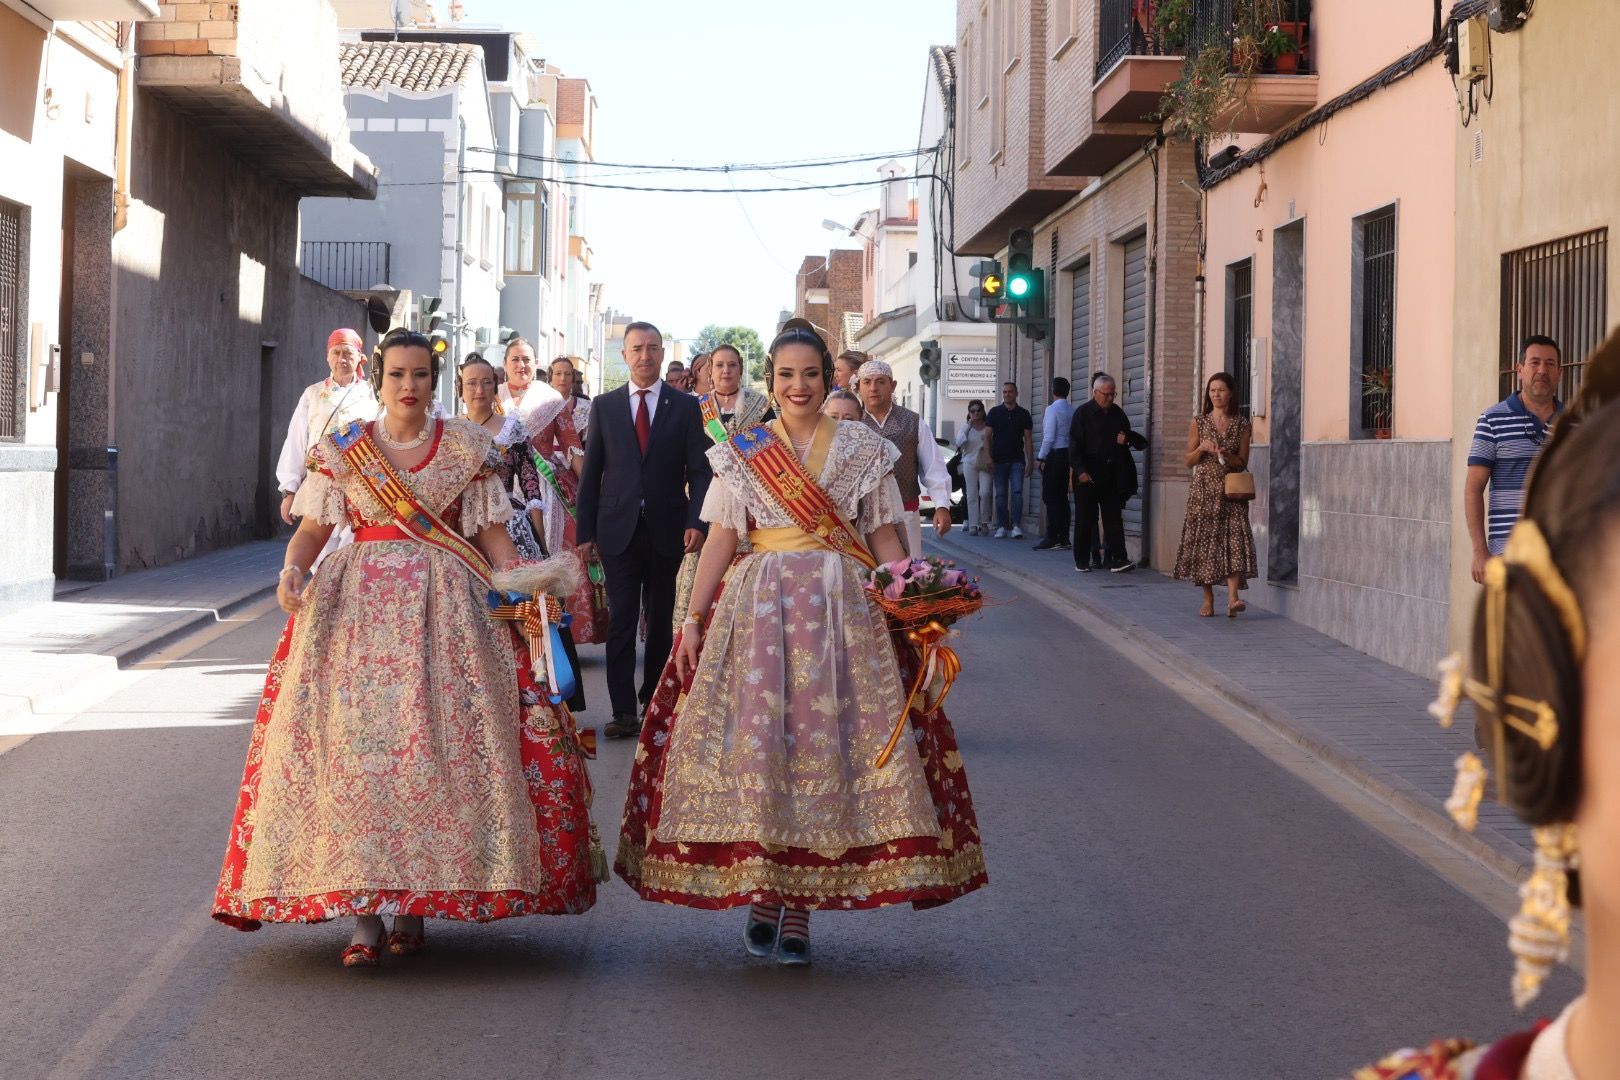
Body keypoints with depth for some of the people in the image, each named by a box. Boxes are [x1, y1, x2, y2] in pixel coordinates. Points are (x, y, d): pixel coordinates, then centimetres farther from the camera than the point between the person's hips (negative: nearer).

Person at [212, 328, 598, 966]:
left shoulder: (467, 447, 8)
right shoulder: (342, 450, 9)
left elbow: (491, 532, 7)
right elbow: (312, 529, 6)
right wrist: (291, 570, -14)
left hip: (446, 605, 0)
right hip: (357, 602, 0)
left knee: (438, 744, -9)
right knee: (355, 742, -10)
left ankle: (414, 905, 2)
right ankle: (362, 914, -8)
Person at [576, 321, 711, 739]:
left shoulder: (685, 406, 4)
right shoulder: (604, 406, 6)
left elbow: (699, 471, 0)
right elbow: (591, 473, 7)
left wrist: (695, 523, -13)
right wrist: (585, 532, 1)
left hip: (667, 530, 0)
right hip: (619, 530, 0)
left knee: (661, 621, 10)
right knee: (621, 621, -4)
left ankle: (653, 701, 21)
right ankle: (624, 711, -4)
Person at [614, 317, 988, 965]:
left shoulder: (863, 449, 9)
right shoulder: (742, 452, 10)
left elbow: (884, 536, 8)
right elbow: (720, 537, 7)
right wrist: (694, 617, -1)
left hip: (842, 608, 0)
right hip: (757, 605, 0)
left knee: (824, 743, -4)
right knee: (755, 738, -5)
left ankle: (800, 906, 1)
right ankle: (759, 893, 7)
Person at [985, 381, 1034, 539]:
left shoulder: (1023, 414, 6)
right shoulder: (994, 412, 6)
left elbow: (1028, 439, 6)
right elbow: (988, 436, 4)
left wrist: (1030, 461, 0)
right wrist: (989, 457, -7)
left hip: (1017, 460, -1)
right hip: (999, 460, 1)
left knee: (1017, 492, -11)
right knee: (1001, 494, 3)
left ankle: (1016, 525, -13)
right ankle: (1002, 526, 8)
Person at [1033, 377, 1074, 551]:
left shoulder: (1052, 409, -11)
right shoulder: (1072, 412, 9)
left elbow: (1049, 437, -16)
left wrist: (1041, 458, -9)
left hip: (1054, 456, -7)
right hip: (1068, 455, 7)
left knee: (1050, 497, -5)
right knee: (1062, 496, 11)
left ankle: (1052, 538, -8)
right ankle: (1063, 538, 12)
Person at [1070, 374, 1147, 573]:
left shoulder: (1118, 413, 12)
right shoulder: (1083, 413, -2)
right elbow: (1075, 444, -8)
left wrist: (1126, 438, -1)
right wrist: (1080, 470, -17)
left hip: (1112, 475, 4)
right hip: (1088, 475, -4)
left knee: (1114, 517, -1)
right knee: (1085, 519, 3)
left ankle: (1118, 560, -4)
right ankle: (1082, 561, 11)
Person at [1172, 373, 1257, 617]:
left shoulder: (1242, 425, 5)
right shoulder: (1198, 422, 6)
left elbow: (1243, 463, 5)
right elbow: (1189, 461, 8)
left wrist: (1226, 455, -14)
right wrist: (1202, 448, -11)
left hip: (1231, 490, -1)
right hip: (1203, 490, 1)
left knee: (1234, 540, -14)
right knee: (1203, 541, -1)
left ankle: (1233, 598, -24)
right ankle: (1208, 600, 9)